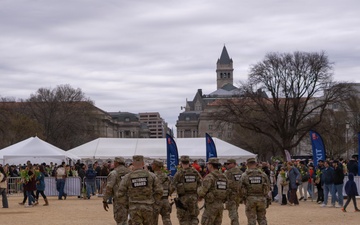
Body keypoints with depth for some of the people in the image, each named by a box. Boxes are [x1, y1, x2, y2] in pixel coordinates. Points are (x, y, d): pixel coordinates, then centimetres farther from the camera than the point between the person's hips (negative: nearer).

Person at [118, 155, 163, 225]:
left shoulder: (127, 177, -2)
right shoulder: (151, 175, -1)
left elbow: (121, 193, -3)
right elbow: (159, 190, -2)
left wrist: (127, 203, 10)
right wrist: (155, 202, 10)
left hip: (134, 209, -1)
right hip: (148, 207, 1)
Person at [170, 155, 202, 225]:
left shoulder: (179, 173, -9)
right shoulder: (195, 172, 1)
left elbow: (173, 185, -9)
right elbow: (201, 183, 0)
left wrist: (170, 193, 8)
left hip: (183, 198, -3)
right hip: (193, 197, 3)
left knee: (183, 218, 8)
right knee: (193, 217, 14)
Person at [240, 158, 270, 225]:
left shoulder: (244, 175, -5)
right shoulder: (263, 174, 2)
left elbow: (241, 188, -5)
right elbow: (268, 187, 5)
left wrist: (244, 198, 8)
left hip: (250, 199, -2)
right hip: (261, 199, 2)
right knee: (262, 219, 12)